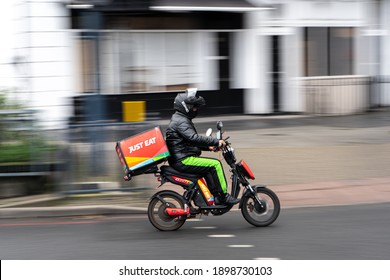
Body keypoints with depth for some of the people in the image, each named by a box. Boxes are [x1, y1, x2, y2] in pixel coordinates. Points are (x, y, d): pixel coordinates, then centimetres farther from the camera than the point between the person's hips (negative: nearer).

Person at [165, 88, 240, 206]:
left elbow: (192, 141, 27)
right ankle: (224, 197, -11)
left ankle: (215, 195, 13)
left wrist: (208, 146, 14)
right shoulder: (180, 121, -15)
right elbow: (194, 138, -29)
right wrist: (216, 142, -26)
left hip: (183, 158, 11)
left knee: (214, 164, 16)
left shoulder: (182, 119, 21)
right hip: (183, 160, -11)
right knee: (215, 165, -13)